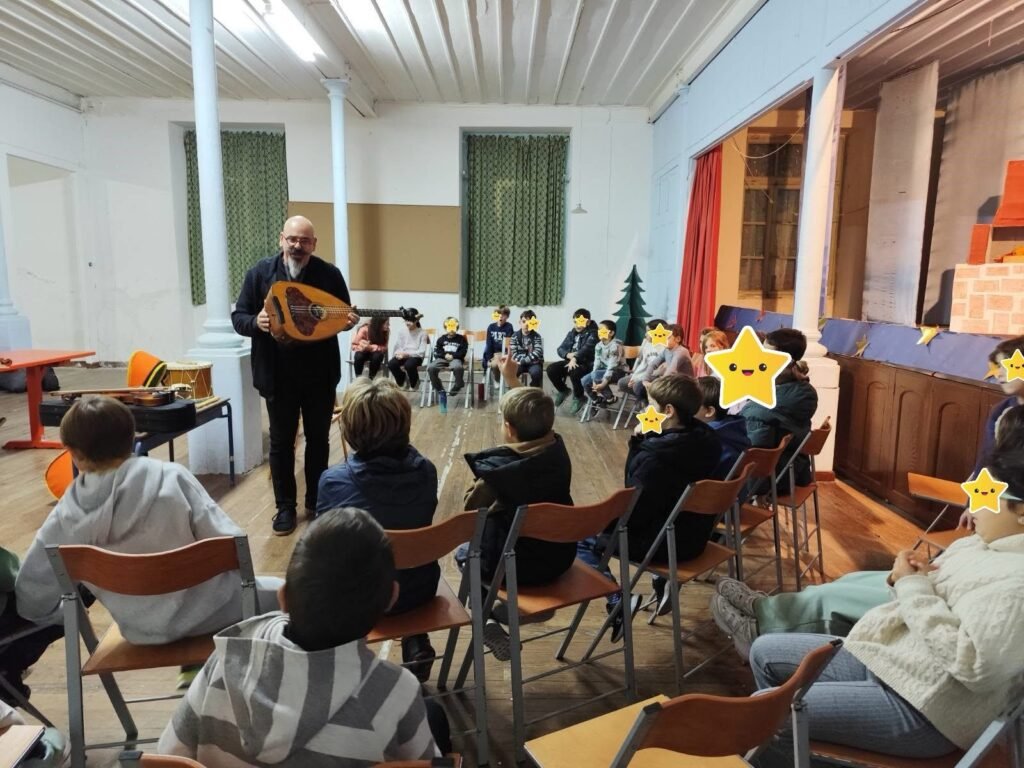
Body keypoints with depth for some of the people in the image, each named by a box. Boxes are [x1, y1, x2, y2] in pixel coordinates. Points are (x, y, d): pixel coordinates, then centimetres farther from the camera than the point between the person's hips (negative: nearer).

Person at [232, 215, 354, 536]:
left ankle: (316, 500, 31)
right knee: (281, 442, 9)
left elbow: (343, 315, 7)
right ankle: (285, 507, 24)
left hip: (320, 373, 1)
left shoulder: (330, 274, -3)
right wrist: (256, 323, -24)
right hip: (279, 375, 0)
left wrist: (349, 321, -17)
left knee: (318, 439, 13)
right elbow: (238, 318, -2)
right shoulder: (260, 273, -4)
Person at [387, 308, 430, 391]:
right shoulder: (401, 330, 6)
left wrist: (407, 354, -23)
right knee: (391, 364, -28)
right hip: (402, 355, 3)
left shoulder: (422, 333, -3)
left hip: (415, 356, -3)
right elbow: (397, 347, 6)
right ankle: (401, 382, 5)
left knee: (409, 365, -38)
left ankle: (414, 384, -2)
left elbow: (421, 352, -10)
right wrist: (400, 354, -18)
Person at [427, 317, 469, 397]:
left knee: (458, 367, -41)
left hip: (455, 359, -3)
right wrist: (445, 355, -8)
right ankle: (438, 388, -8)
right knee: (430, 367, -27)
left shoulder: (461, 339, 13)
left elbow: (463, 352, 3)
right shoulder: (441, 338, 19)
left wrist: (452, 356, -12)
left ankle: (458, 386, -13)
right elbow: (437, 351, 12)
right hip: (442, 358, 3)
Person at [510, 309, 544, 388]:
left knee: (536, 372, -34)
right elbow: (513, 353, -4)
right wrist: (521, 360, -22)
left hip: (534, 362, -1)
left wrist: (523, 361, -23)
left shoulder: (536, 336, -4)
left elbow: (537, 353, -17)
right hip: (520, 362, 2)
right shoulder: (515, 336, 2)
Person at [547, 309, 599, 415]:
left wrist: (575, 358, -39)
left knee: (573, 372, -37)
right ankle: (563, 390, 13)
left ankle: (578, 397, -8)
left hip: (586, 363, -6)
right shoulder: (572, 333, 13)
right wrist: (568, 355, -15)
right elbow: (560, 348, 8)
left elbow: (586, 349, -25)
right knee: (551, 369, -14)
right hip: (571, 361, 7)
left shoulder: (593, 334, -8)